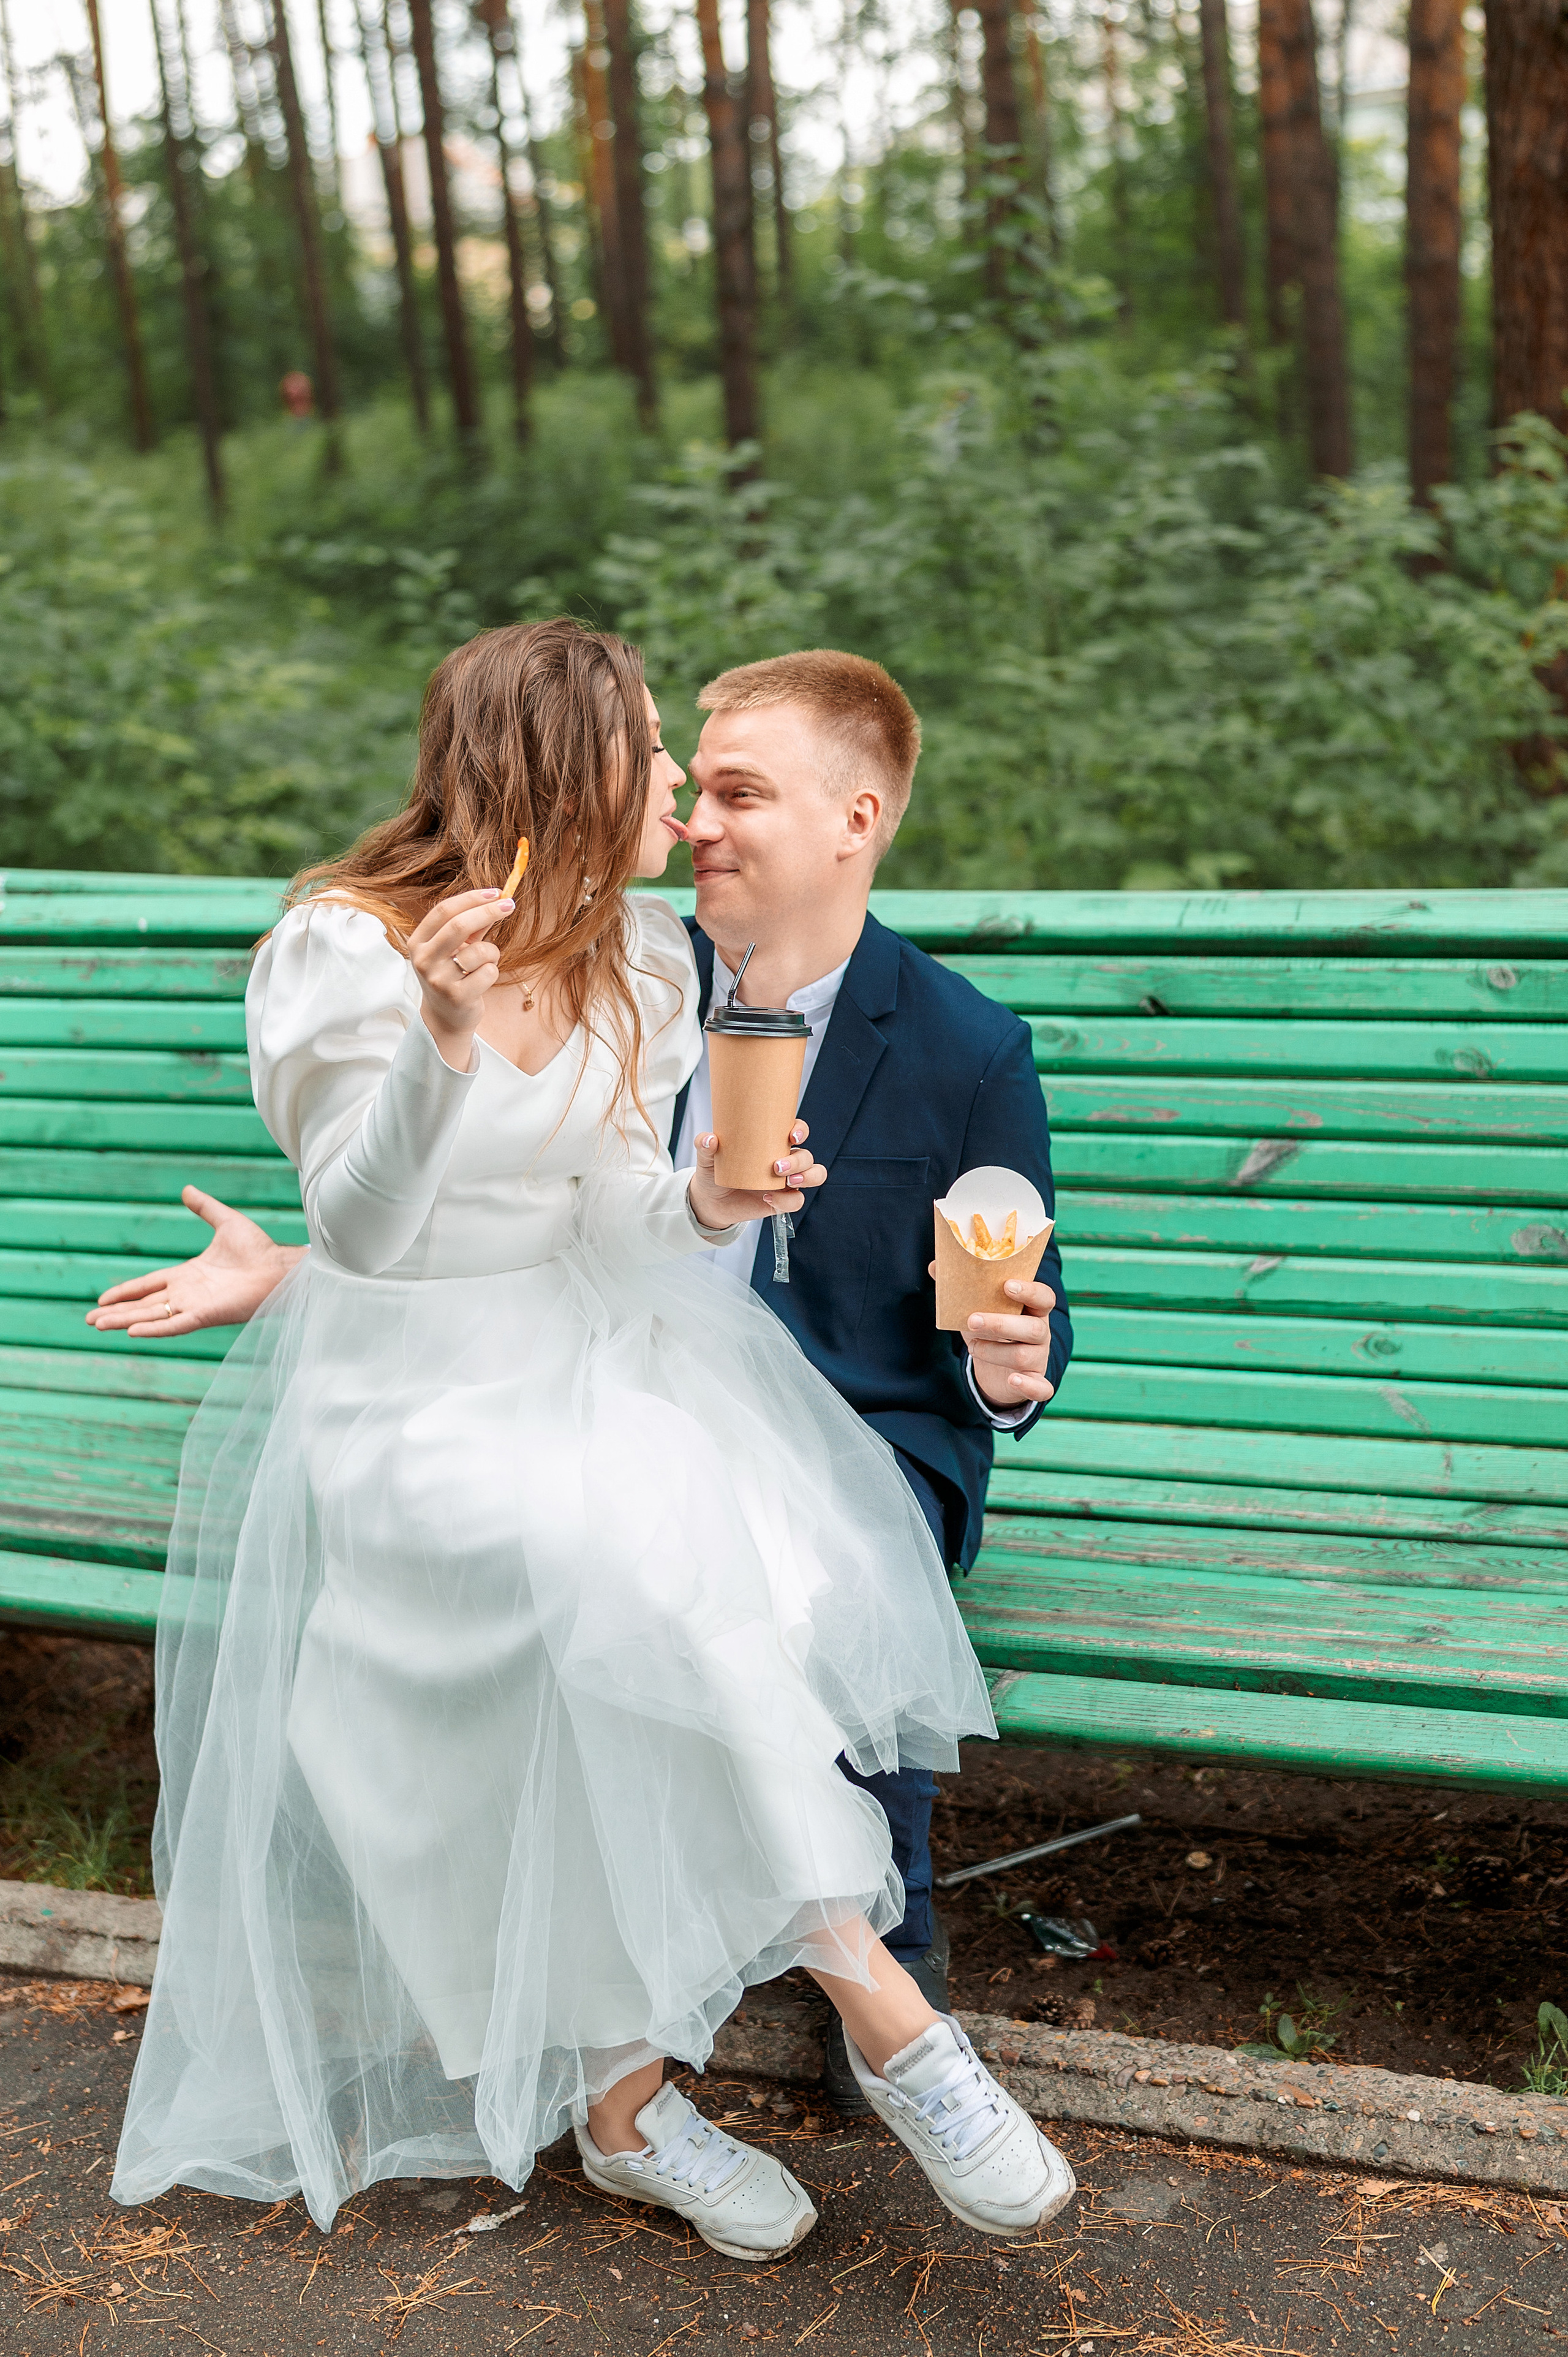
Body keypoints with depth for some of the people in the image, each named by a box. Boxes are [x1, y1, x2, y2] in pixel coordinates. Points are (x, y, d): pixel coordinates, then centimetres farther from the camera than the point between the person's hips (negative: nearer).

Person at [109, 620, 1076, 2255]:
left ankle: (625, 2098, -15)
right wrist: (440, 1041, -32)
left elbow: (612, 1218, 6)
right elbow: (358, 1233, -17)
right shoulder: (343, 951, -11)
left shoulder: (645, 957, 6)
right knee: (635, 1576, -32)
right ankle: (880, 2010, -20)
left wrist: (701, 1204, -17)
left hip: (602, 1353, 5)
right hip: (412, 1390, -5)